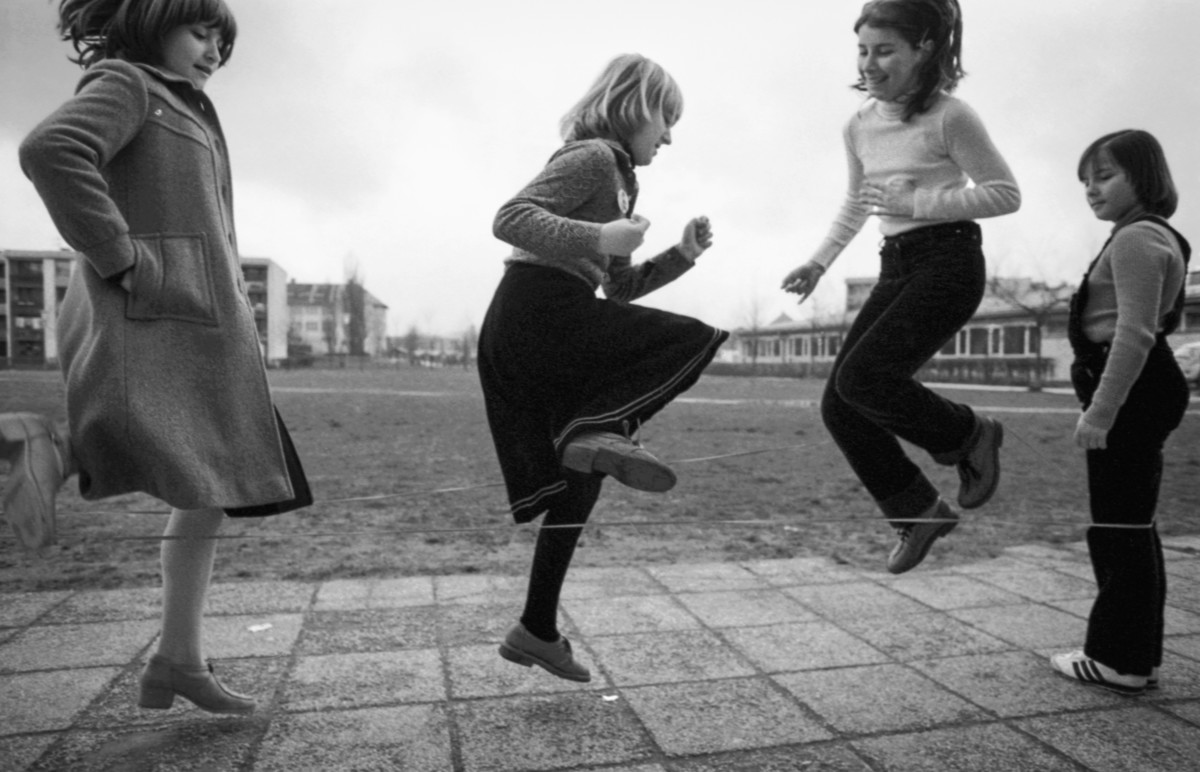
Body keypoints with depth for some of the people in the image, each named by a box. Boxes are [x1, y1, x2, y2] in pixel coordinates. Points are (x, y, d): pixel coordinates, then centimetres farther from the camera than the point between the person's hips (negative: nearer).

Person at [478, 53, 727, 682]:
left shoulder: (619, 178, 27)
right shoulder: (593, 156, -3)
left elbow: (621, 287, 27)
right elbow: (510, 218, -16)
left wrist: (682, 254, 16)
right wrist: (599, 236, -24)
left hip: (523, 336, 10)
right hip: (538, 315, -10)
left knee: (579, 481, 14)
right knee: (695, 342, -9)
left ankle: (536, 630, 22)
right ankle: (598, 429, -27)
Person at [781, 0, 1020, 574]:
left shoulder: (950, 117, -9)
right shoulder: (860, 126, 10)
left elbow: (1006, 195, -7)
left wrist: (916, 201, -17)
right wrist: (818, 262, 14)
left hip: (948, 261, -7)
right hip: (895, 268, 7)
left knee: (861, 376, -24)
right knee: (838, 404, -3)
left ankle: (968, 435, 5)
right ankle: (918, 511, 15)